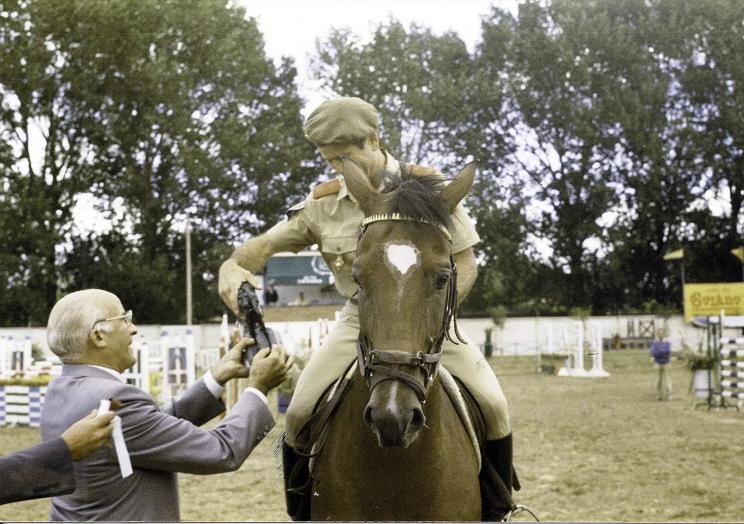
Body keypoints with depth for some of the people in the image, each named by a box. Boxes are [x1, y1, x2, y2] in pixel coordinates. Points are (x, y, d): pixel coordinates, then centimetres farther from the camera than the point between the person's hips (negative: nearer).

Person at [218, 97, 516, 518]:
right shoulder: (323, 204, -3)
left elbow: (466, 264, -7)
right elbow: (267, 244, 2)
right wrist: (234, 268, -21)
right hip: (360, 320, 2)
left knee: (492, 406, -17)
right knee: (300, 414, -12)